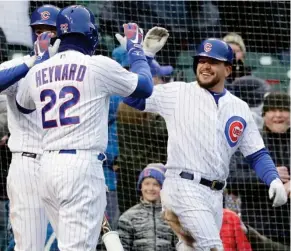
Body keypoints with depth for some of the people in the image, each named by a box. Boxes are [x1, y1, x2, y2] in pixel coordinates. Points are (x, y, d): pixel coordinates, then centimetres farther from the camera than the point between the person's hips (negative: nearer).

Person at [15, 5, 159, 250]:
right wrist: (135, 46, 23)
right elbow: (145, 87, 8)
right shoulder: (99, 66, -5)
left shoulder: (37, 72, 10)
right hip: (83, 165, -6)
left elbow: (22, 105, 32)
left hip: (48, 166, 6)